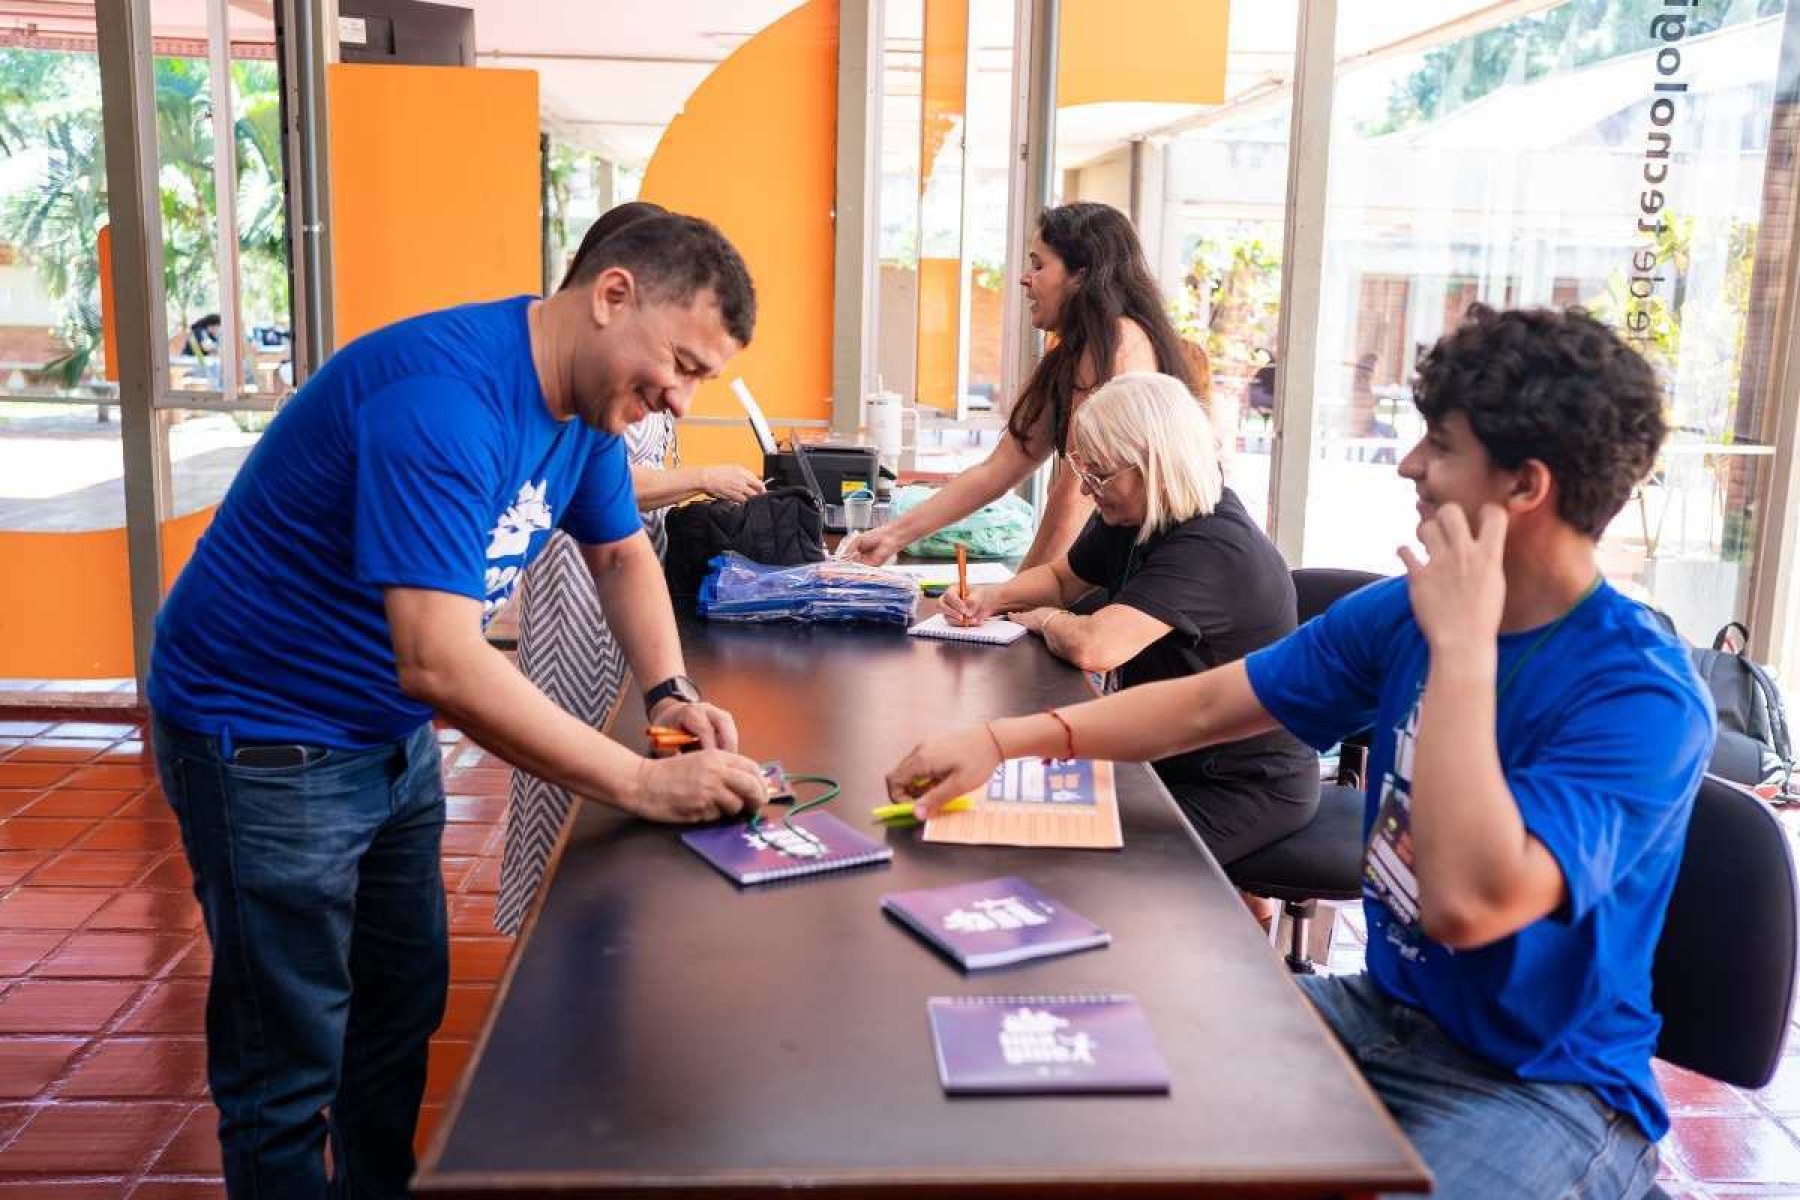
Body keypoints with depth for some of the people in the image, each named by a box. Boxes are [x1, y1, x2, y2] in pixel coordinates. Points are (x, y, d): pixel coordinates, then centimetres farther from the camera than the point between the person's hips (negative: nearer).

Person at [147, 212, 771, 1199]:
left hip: (392, 738, 9)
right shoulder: (444, 398, -32)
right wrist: (644, 786, -34)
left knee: (403, 1011, 19)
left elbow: (621, 554, 11)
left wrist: (669, 693, -6)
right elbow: (439, 661, -39)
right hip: (267, 746, -8)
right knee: (290, 1071, 3)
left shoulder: (586, 394, -3)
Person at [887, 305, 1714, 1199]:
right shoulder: (1402, 613, -3)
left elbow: (1465, 902, -36)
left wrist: (1462, 647, -31)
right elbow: (1206, 704, 3)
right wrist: (1002, 741, -4)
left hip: (1546, 1085, -6)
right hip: (1386, 1013, 6)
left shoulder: (1642, 696, -23)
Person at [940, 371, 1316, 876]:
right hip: (1173, 756, 9)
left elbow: (1092, 648, -38)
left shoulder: (1211, 550, -28)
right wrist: (993, 597, -2)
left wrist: (1048, 619, -15)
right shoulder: (1128, 517, 1)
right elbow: (1060, 577, 19)